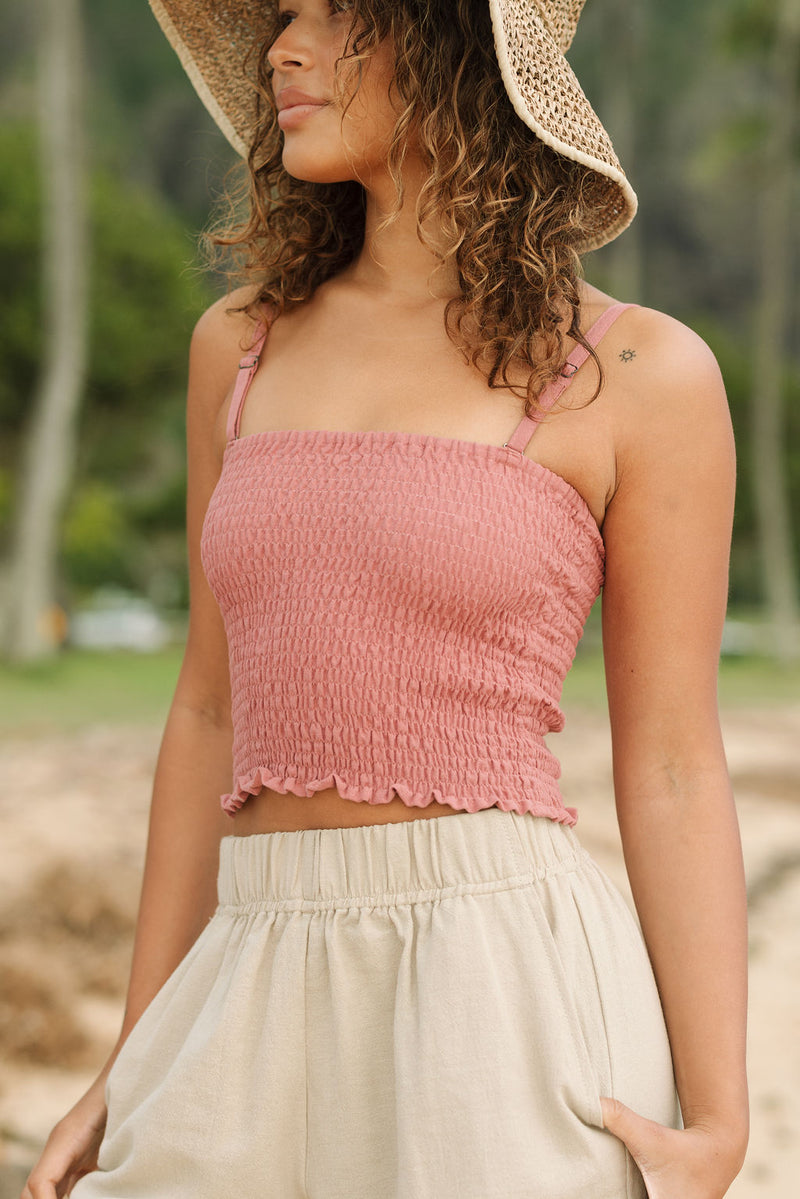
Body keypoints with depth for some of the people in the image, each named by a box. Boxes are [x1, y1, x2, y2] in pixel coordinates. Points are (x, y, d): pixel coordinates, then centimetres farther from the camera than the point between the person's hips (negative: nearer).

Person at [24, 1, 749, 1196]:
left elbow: (673, 772, -2)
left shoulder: (638, 375, -3)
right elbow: (214, 711, 13)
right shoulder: (244, 346, 10)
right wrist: (138, 1072, 11)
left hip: (508, 1003, -4)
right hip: (260, 1008, 4)